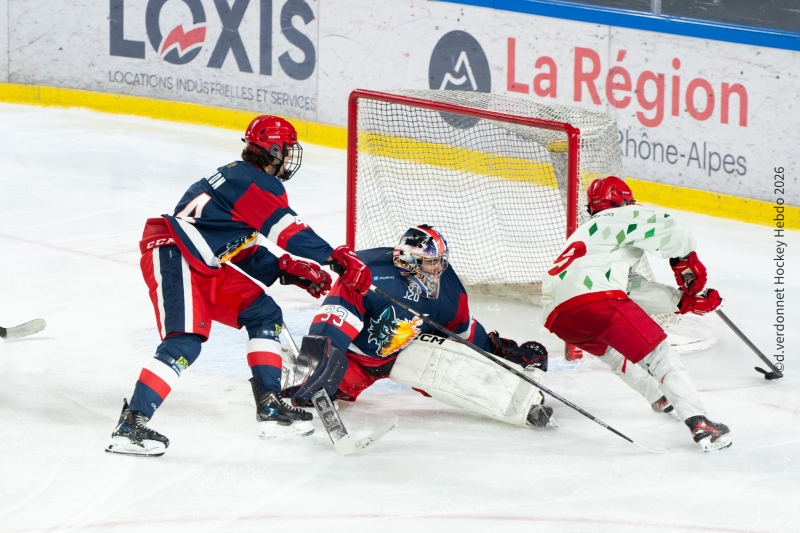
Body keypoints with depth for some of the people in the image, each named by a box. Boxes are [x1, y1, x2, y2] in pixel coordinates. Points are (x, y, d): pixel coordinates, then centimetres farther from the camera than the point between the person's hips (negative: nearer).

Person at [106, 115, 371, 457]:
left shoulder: (240, 177, 22)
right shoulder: (256, 182, -9)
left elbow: (246, 255, 23)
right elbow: (288, 231, -20)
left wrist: (289, 270, 11)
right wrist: (337, 259, -20)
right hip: (174, 259, -11)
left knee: (264, 314, 11)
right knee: (184, 342, -22)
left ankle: (270, 408, 8)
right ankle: (130, 426, -26)